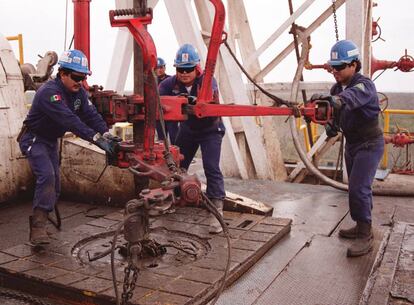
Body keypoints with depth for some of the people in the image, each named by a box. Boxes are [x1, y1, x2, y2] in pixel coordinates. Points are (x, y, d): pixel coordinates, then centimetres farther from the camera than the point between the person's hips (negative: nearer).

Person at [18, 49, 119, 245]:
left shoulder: (78, 92, -4)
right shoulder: (49, 92, -30)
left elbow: (91, 114, -13)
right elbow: (69, 120, -41)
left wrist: (105, 133, -31)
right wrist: (96, 138, -48)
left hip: (51, 141, 8)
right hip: (34, 139, -8)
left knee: (54, 185, 8)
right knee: (47, 176, -26)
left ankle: (39, 223, 22)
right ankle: (38, 226, -21)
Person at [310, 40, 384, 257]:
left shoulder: (364, 86, -23)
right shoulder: (337, 88, 2)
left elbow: (351, 98, -47)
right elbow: (334, 113, 7)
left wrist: (330, 100, -67)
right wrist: (331, 127, -16)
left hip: (369, 144, -8)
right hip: (351, 144, 8)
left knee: (358, 189, -16)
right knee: (357, 188, 17)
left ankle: (365, 237, -5)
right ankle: (362, 227, 32)